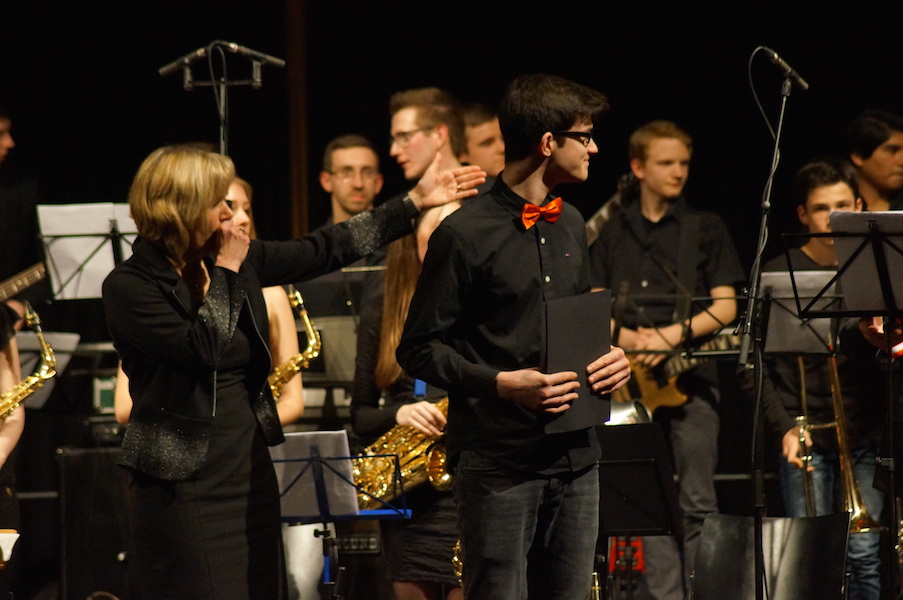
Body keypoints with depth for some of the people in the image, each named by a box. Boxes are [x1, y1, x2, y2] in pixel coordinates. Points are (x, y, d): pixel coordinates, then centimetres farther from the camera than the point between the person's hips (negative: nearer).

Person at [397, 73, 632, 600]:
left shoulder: (570, 225, 14)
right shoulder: (467, 234, -9)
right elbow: (419, 349, -7)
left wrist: (609, 358, 5)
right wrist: (502, 384, -19)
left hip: (575, 455, 7)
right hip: (499, 462, -7)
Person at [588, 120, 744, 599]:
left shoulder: (706, 228, 7)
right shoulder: (613, 233, 13)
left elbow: (725, 307, 2)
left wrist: (675, 334, -12)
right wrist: (628, 337, -8)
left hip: (691, 378, -2)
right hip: (631, 379, 2)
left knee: (697, 504, -6)